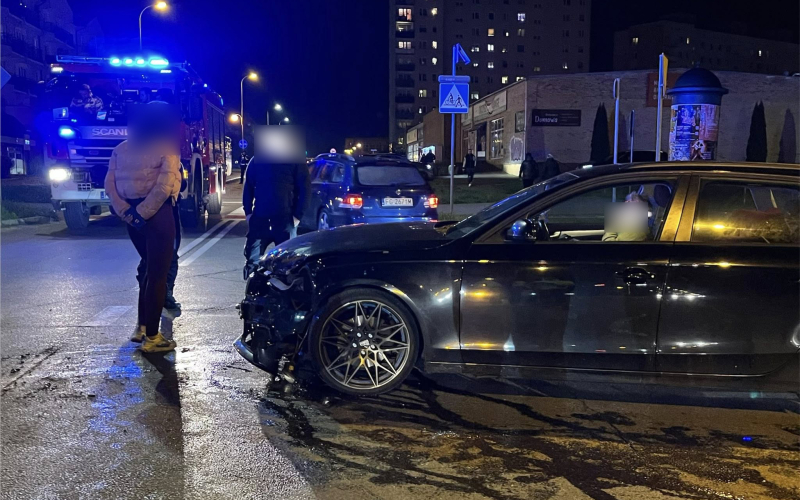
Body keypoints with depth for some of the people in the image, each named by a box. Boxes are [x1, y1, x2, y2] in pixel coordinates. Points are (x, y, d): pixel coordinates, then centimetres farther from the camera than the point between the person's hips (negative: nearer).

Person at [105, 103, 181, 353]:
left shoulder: (121, 148, 12)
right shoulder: (167, 148, -6)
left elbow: (110, 185, 3)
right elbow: (164, 187, -19)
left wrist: (127, 212, -2)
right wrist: (143, 213, -15)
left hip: (133, 216, 7)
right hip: (157, 213, -7)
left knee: (150, 270, 21)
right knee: (158, 274, 0)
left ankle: (141, 328, 24)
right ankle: (152, 337, 3)